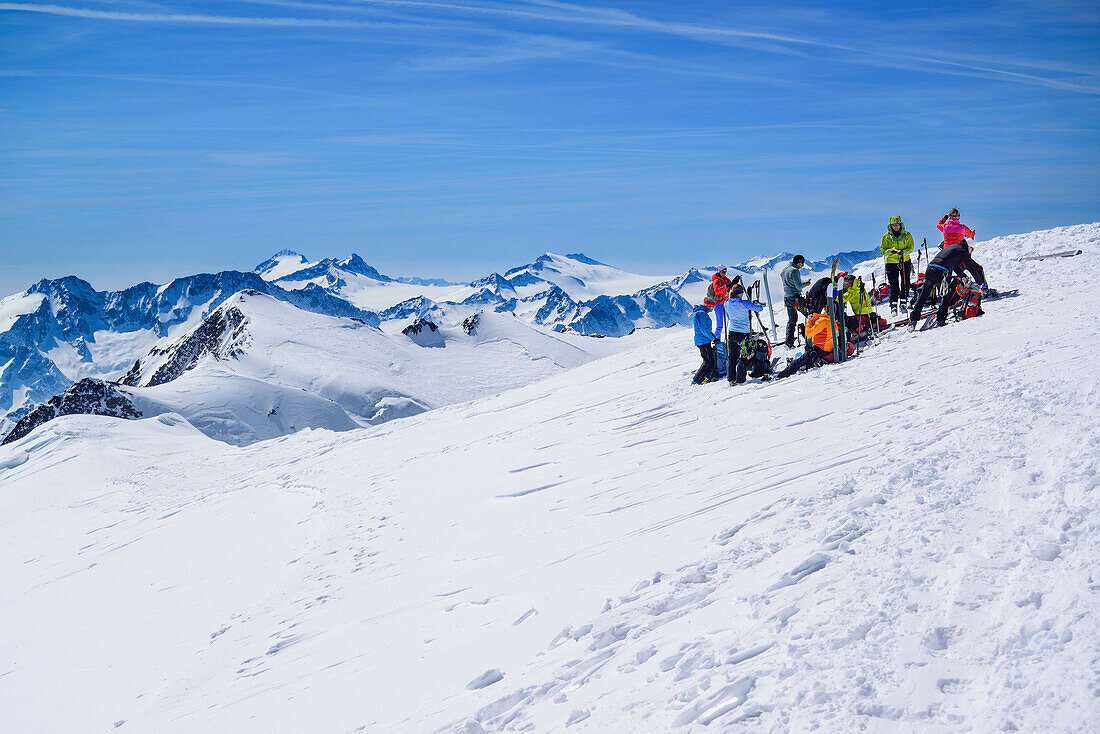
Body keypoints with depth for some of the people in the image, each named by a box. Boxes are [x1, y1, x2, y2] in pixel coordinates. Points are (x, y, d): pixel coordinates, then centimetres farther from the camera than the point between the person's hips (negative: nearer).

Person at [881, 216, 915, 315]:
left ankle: (904, 303, 9)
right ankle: (893, 306, -6)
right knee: (893, 285, -6)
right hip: (891, 262, -1)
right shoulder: (886, 237, 5)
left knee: (905, 283, -1)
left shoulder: (907, 235, 5)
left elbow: (911, 247, 1)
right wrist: (890, 251, -18)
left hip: (905, 262, 1)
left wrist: (903, 252, -19)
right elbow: (883, 250, 3)